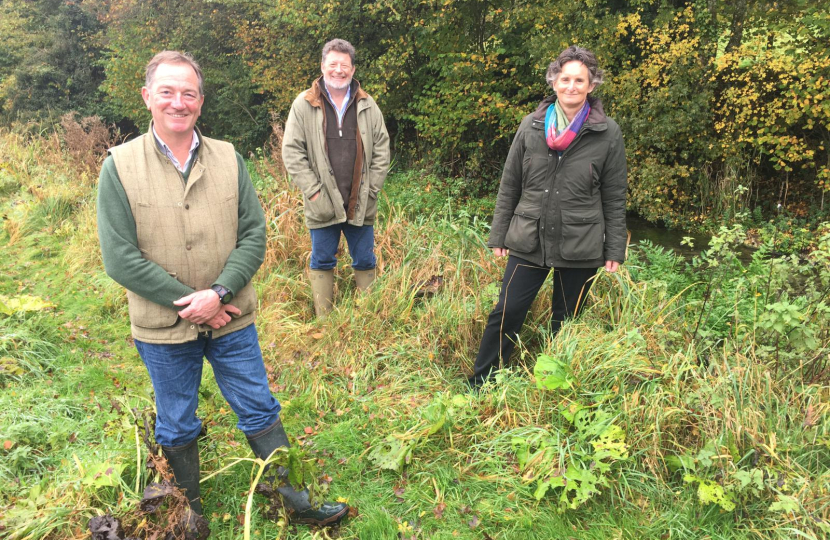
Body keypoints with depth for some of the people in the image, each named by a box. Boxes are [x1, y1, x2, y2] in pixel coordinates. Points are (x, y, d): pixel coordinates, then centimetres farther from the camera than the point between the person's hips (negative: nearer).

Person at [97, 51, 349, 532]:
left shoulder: (228, 158, -3)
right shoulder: (120, 166, -9)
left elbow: (254, 235, -4)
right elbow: (121, 258, -12)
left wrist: (218, 293, -18)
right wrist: (187, 304, -15)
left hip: (231, 318, 1)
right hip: (163, 328, -1)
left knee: (260, 411, 13)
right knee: (177, 427, 17)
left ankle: (298, 502, 28)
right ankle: (190, 511, 41)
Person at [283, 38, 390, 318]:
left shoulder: (368, 105, 6)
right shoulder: (304, 104, -1)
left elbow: (382, 150, 7)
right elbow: (292, 152, -3)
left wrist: (370, 189, -1)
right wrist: (313, 190, -9)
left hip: (361, 204, 2)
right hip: (322, 205, -1)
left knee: (365, 261, 11)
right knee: (322, 262, 9)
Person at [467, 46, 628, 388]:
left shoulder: (608, 134, -2)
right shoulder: (531, 126, 2)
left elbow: (614, 197, 2)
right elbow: (509, 185, 7)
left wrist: (614, 251, 1)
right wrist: (498, 235, 6)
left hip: (580, 247, -1)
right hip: (529, 242, 1)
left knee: (565, 322, 12)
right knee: (506, 314, 0)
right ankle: (478, 384, 15)